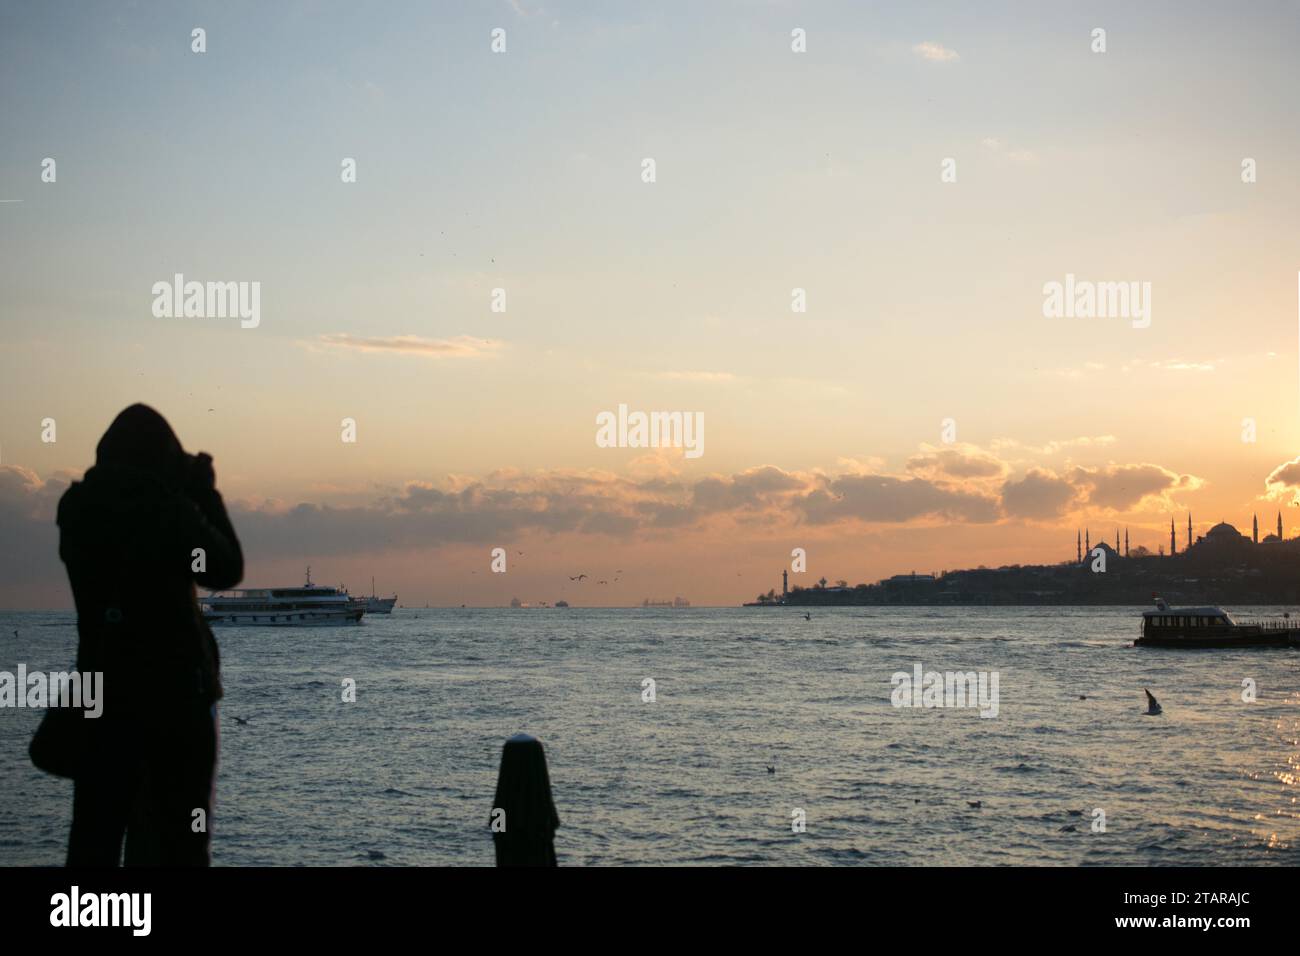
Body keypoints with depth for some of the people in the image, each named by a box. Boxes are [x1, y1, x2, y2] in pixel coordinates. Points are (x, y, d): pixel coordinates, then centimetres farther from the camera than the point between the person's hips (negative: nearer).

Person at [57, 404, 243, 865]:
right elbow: (227, 569, -2)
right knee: (182, 834, 4)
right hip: (177, 688, -4)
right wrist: (205, 494, 4)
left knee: (94, 832, 5)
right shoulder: (168, 505, -13)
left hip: (103, 687, 4)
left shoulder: (76, 506, 2)